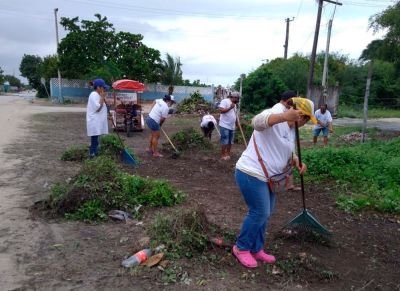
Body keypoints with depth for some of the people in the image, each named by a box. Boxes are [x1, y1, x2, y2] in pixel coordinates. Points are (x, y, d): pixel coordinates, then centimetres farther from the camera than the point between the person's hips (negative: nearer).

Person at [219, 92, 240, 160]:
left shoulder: (234, 104, 18)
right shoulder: (225, 101, -9)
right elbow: (221, 110, -20)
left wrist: (237, 123, 20)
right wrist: (230, 108, -20)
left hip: (232, 126, 8)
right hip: (224, 126, -8)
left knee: (230, 141, 10)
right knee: (225, 141, -6)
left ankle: (228, 154, 20)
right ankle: (222, 155, 2)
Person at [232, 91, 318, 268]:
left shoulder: (288, 129, 17)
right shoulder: (276, 114, -14)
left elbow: (284, 154, 20)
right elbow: (257, 122, -37)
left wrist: (296, 161, -2)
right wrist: (284, 116, -53)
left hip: (265, 177, 10)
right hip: (251, 175, -10)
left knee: (265, 213, 17)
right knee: (259, 213, -4)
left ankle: (256, 249, 32)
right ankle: (241, 248, 17)